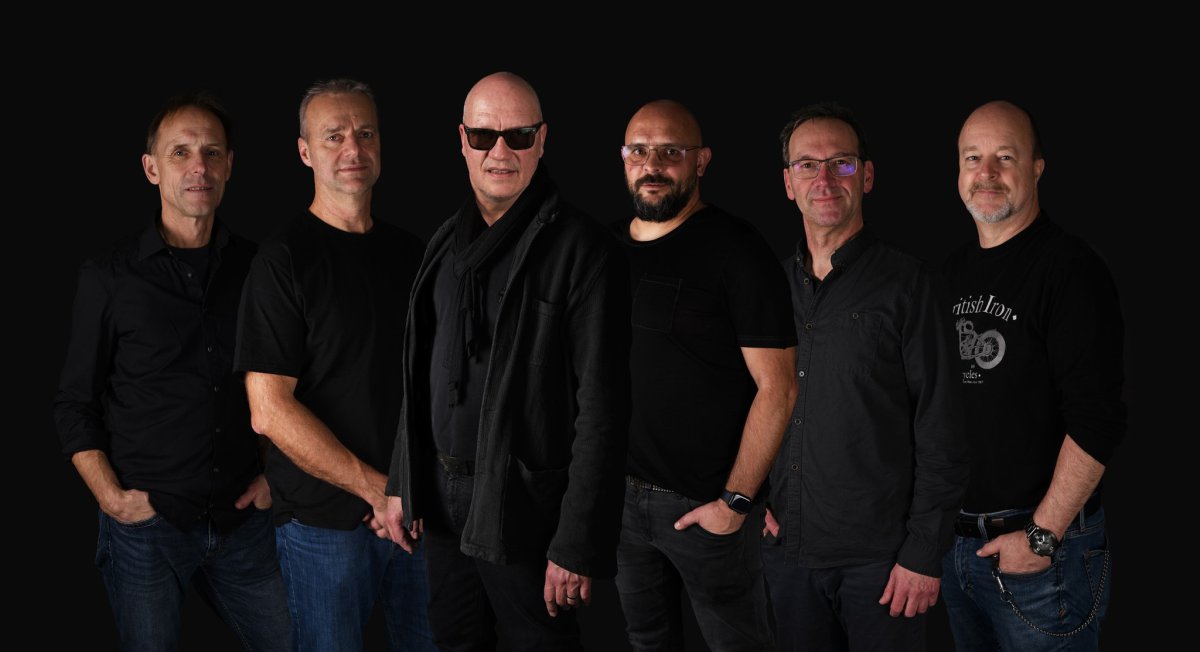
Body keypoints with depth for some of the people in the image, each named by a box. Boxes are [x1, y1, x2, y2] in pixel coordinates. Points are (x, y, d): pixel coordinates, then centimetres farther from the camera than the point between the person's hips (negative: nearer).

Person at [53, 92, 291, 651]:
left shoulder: (256, 268, 5)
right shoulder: (109, 278, -2)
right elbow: (74, 406, 1)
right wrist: (113, 497, -7)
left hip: (242, 522, 3)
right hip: (147, 526, -2)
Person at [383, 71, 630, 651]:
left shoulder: (581, 250, -14)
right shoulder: (448, 241, 9)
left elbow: (602, 408, -18)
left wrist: (578, 545, -20)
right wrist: (402, 482, 14)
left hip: (524, 509, -7)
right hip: (442, 497, 7)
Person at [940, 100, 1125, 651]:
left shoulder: (1071, 268, -12)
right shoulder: (953, 271, 11)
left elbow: (1097, 419, -19)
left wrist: (1043, 535, -20)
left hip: (1042, 546, -7)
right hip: (954, 539, 7)